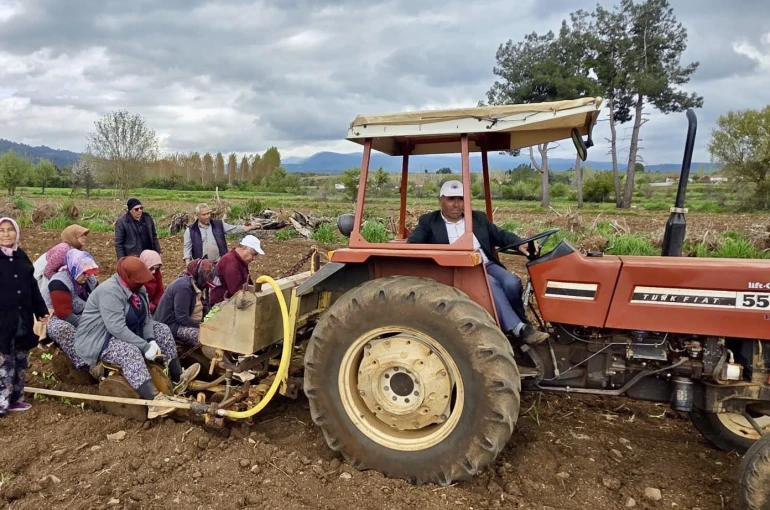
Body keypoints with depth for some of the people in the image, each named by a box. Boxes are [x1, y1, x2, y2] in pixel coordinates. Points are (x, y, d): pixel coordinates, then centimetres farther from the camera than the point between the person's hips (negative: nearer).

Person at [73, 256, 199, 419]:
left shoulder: (138, 288, 0)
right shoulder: (110, 292, -27)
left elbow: (146, 318, 0)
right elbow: (117, 329, -34)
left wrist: (151, 340, -17)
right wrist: (145, 347, -32)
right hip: (98, 340, -9)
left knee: (162, 330, -1)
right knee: (130, 351, -36)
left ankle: (178, 379, 0)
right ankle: (155, 401, -50)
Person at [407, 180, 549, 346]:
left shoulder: (479, 218, 19)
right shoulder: (428, 221, 8)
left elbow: (501, 235, 15)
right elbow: (412, 244, -3)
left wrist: (520, 244, -6)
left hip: (487, 265, 4)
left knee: (512, 282, -24)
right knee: (491, 283, -31)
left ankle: (518, 324, -6)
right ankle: (518, 328, -30)